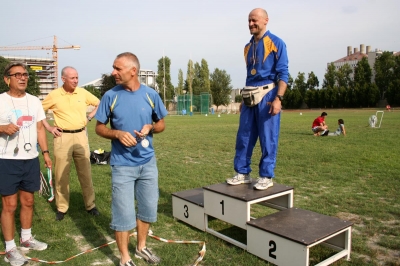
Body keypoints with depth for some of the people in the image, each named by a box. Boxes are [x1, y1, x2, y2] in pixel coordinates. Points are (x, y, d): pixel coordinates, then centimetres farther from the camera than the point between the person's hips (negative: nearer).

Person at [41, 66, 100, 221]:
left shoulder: (83, 92, 3)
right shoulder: (54, 95, -2)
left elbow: (99, 104, 15)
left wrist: (89, 117, 6)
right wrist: (49, 128, 1)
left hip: (80, 136, 1)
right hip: (62, 137, -1)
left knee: (85, 173, 7)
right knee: (61, 174, 6)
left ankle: (90, 205, 20)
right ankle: (61, 207, 20)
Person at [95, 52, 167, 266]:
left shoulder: (151, 95, -2)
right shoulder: (110, 96, -6)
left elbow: (161, 124, 8)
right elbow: (99, 128, 1)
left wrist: (150, 128, -14)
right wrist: (118, 134, -18)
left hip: (148, 162, 3)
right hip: (122, 164, -2)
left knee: (148, 208, 15)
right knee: (123, 213, 4)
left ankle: (141, 247, 37)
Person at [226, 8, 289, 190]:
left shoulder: (276, 43, -2)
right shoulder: (248, 47, 17)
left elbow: (283, 74, -8)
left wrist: (278, 98, -18)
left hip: (267, 95, -6)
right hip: (249, 97, 7)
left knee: (268, 138, -2)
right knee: (244, 137, 6)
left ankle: (266, 176, 8)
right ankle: (242, 173, 16)